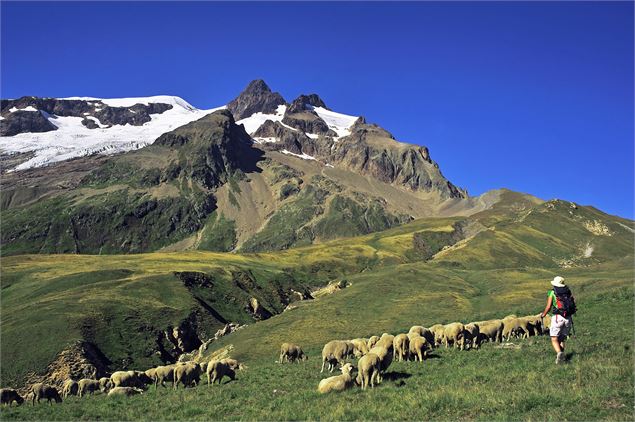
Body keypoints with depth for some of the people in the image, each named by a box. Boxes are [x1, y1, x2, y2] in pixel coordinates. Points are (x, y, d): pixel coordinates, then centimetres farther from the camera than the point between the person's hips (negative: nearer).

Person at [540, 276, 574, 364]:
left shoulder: (552, 293, 0)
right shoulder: (568, 292, 11)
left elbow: (548, 307, -4)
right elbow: (573, 305, 4)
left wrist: (543, 314, 14)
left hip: (557, 317, -4)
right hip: (568, 318, 4)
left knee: (554, 339, -2)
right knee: (562, 339, 18)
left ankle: (559, 353, -27)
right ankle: (561, 356, 8)